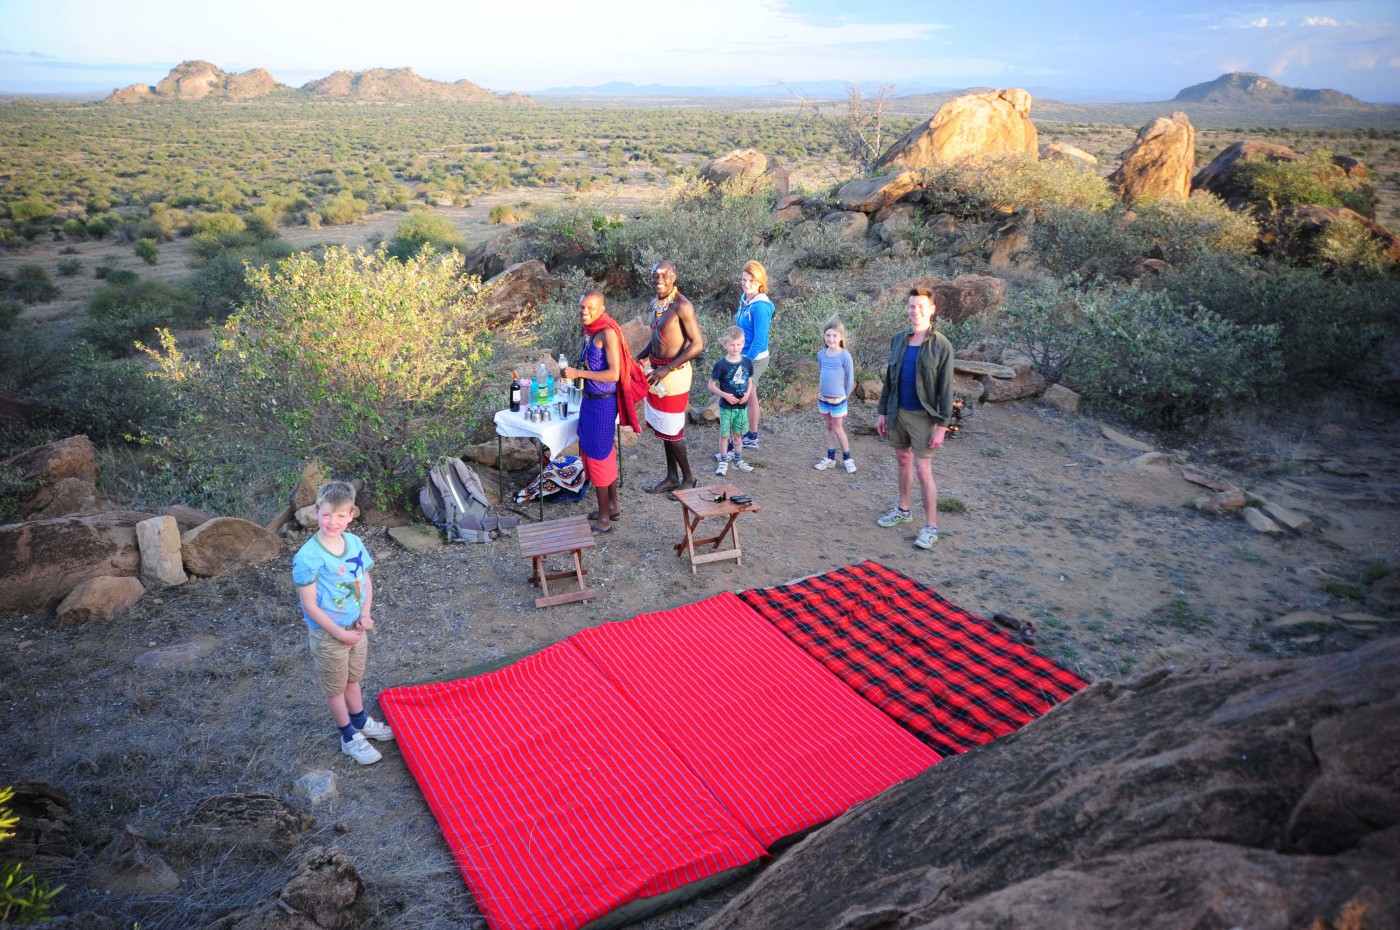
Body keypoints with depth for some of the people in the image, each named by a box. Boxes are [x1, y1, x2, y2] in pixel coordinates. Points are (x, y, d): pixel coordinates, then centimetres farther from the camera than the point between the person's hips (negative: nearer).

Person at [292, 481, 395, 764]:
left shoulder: (355, 543, -8)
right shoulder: (308, 557, -26)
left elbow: (366, 582, 5)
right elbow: (310, 605, -21)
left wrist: (365, 614, -9)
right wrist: (340, 633, -18)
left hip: (356, 628, 5)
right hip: (328, 634, -5)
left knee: (353, 679, 26)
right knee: (335, 687, 15)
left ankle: (361, 722, 48)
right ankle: (349, 738, 33)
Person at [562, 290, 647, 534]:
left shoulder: (608, 333, -19)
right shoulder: (590, 331, 7)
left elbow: (614, 374, -24)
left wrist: (579, 373, -24)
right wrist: (577, 374, 8)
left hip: (603, 402, -9)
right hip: (590, 400, 9)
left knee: (598, 455, -2)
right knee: (605, 453, 18)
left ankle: (604, 518, 9)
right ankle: (612, 506, 32)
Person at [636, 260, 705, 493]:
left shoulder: (682, 306, -18)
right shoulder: (655, 304, 8)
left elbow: (698, 344, -20)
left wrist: (667, 369, -23)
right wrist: (639, 357, 5)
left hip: (674, 373, -9)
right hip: (657, 371, 9)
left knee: (672, 430, -1)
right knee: (662, 428, 15)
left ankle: (688, 478, 15)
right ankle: (672, 477, 28)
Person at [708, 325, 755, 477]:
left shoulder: (747, 363, -2)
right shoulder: (721, 365, -14)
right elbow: (711, 385, -8)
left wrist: (747, 394, -9)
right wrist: (725, 395, -19)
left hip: (742, 406, 3)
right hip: (726, 406, -3)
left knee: (738, 434, 16)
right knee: (725, 434, 6)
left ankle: (738, 459, 31)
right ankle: (723, 462, 18)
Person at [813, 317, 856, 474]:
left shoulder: (845, 356, -15)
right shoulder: (821, 354, -1)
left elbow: (850, 379, -8)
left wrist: (845, 396, 0)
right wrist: (820, 392, 13)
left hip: (838, 399, -5)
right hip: (823, 397, 5)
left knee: (838, 429, 4)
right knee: (829, 428, 15)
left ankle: (847, 459, 19)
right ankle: (830, 458, 24)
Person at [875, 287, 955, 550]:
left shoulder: (941, 346, -11)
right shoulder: (898, 340, 4)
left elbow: (946, 389, -11)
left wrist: (942, 426, -14)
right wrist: (883, 412, 11)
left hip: (923, 416, -5)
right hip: (897, 412, 5)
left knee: (923, 470, -4)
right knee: (903, 461, 17)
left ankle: (931, 526, 6)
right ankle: (903, 510, 34)